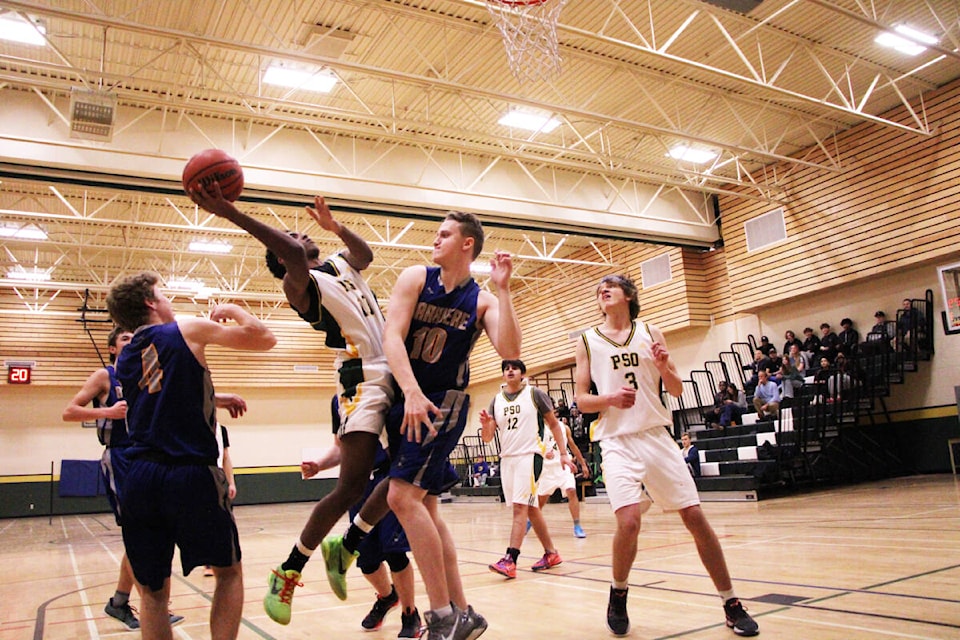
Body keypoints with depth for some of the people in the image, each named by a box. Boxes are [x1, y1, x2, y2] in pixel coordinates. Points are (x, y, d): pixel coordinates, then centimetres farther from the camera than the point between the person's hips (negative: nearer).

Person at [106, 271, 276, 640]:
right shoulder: (188, 330, 1)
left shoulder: (124, 360, 18)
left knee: (152, 592, 15)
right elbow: (265, 339, 4)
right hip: (190, 474, -5)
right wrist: (233, 311, 18)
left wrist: (218, 399, 32)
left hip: (139, 479, 5)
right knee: (228, 572, 14)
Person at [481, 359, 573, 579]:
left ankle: (510, 560, -18)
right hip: (506, 458, 6)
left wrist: (563, 453, -2)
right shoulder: (496, 401, 10)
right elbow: (487, 438, 7)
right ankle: (551, 553, 25)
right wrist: (486, 424, -16)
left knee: (520, 506, -15)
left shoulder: (535, 394, -1)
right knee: (530, 508, 13)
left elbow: (554, 423, 4)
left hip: (530, 455, -6)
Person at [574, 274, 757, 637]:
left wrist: (663, 366, -11)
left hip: (657, 435, 2)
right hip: (617, 441, -2)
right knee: (629, 521, -19)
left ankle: (732, 605, 15)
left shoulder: (650, 333, 8)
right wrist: (609, 398, -14)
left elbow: (677, 390, 9)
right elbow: (581, 399, 5)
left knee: (695, 517, 0)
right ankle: (618, 596, 9)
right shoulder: (588, 341, 6)